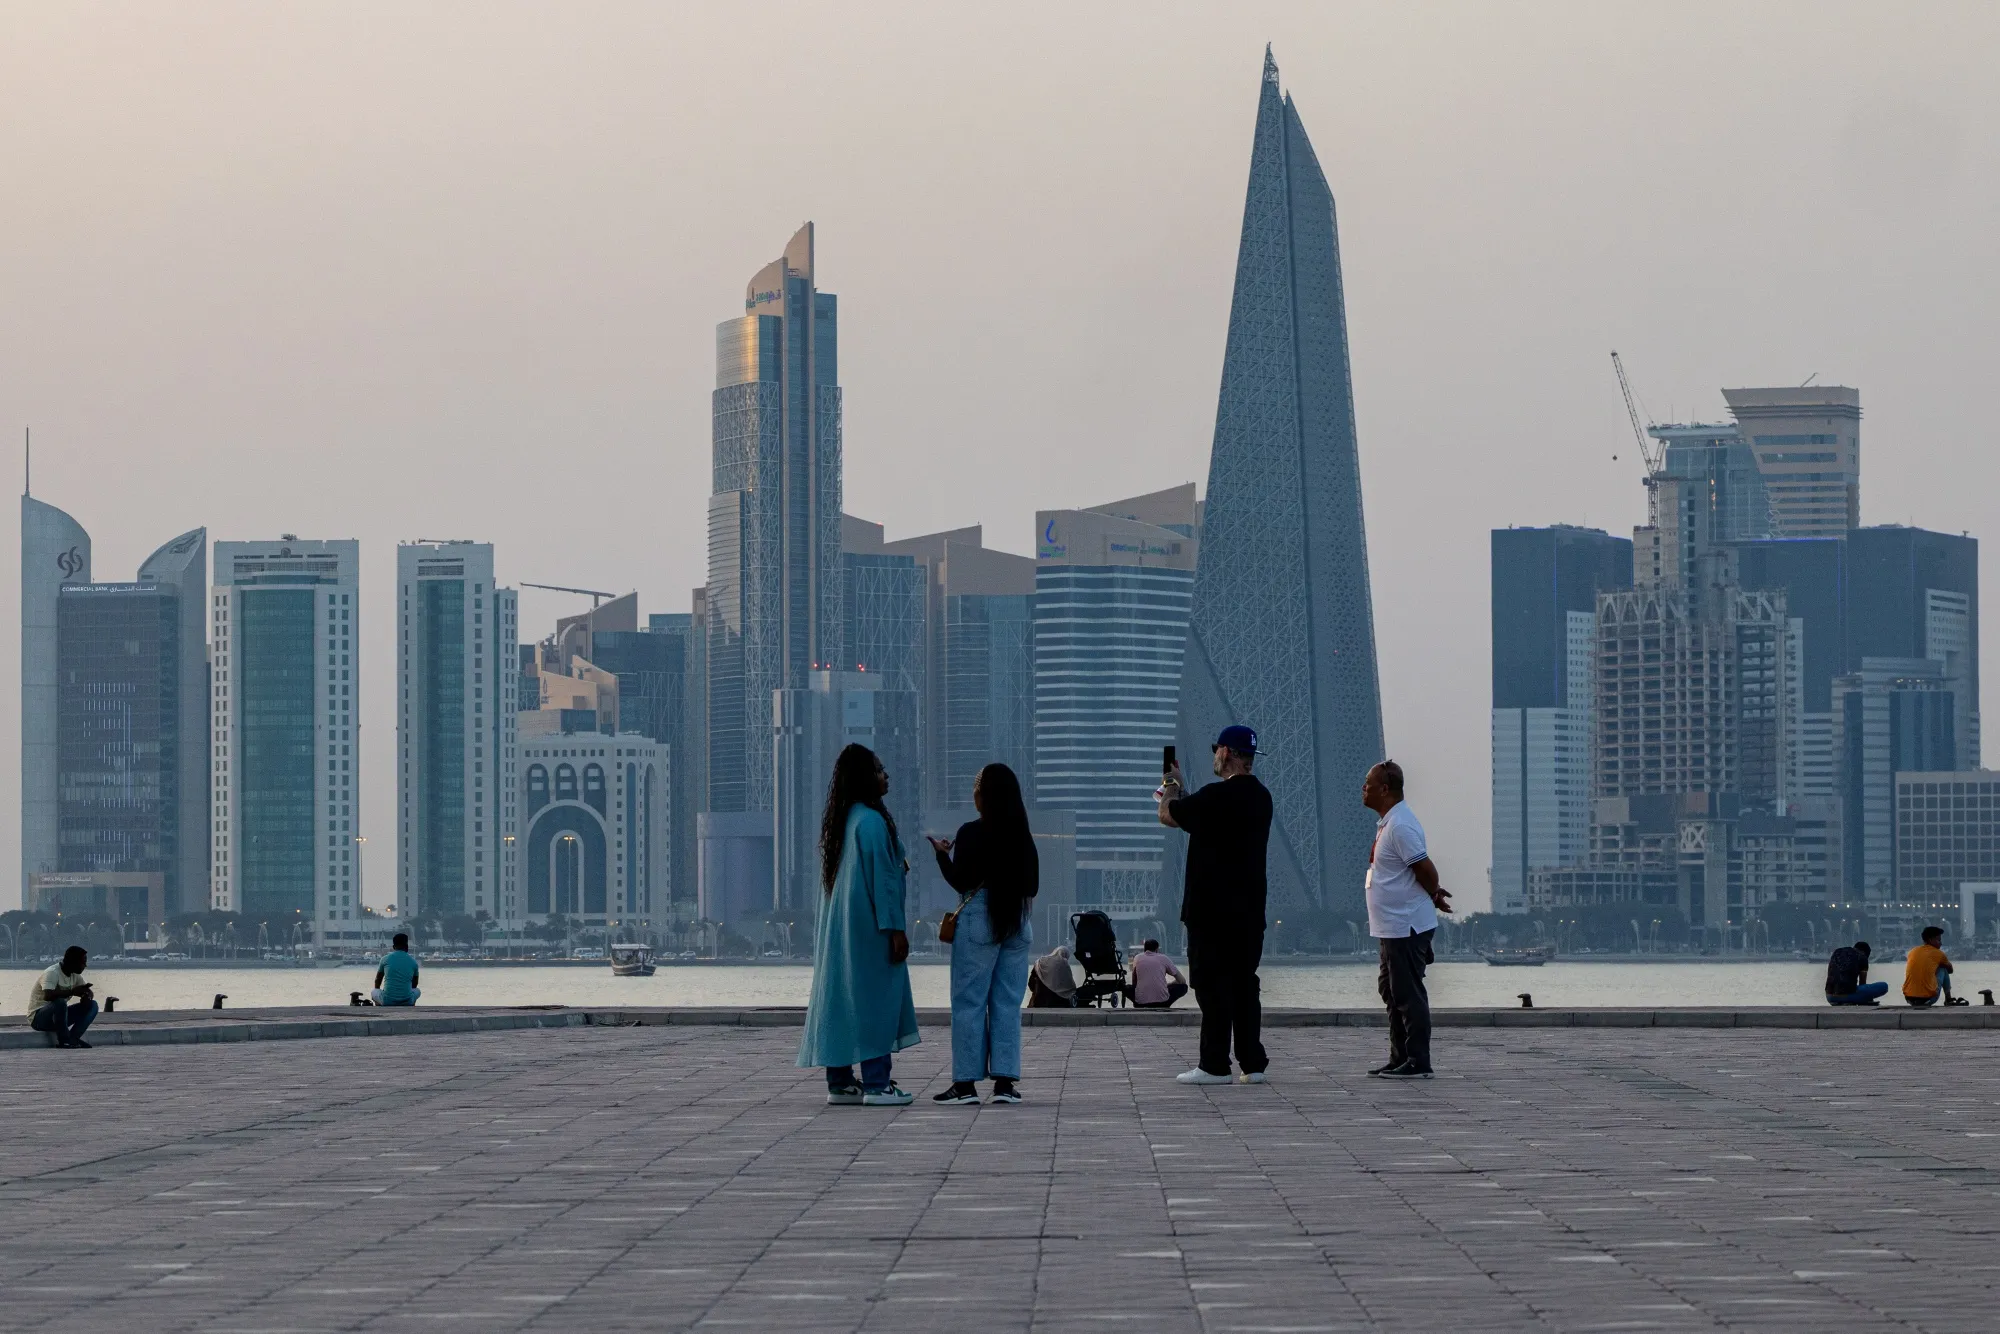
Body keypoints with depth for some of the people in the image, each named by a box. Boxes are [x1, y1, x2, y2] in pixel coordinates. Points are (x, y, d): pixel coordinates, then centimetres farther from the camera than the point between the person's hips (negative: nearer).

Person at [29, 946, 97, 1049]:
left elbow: (89, 993, 9)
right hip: (37, 1017, -8)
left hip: (57, 1016, 8)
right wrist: (72, 991, -39)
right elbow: (48, 995, -40)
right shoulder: (52, 973, -22)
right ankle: (64, 1041, -24)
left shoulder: (75, 975, 5)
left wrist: (87, 997, -16)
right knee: (60, 1002, -39)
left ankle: (72, 1038, -15)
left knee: (92, 1005, -5)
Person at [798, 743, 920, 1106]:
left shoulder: (839, 821, 12)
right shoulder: (871, 821, -15)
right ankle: (875, 1085, -9)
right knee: (875, 996, -7)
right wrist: (895, 928, -16)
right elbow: (880, 879, -17)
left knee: (840, 995, 9)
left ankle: (839, 1082, 10)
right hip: (868, 926, -9)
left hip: (837, 927, 9)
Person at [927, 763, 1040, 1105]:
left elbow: (960, 881, -10)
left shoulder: (972, 833, -10)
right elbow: (1033, 885, 10)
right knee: (1008, 1003, 6)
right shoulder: (1023, 836, 7)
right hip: (1019, 923, 5)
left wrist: (942, 853, 4)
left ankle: (966, 1082, -2)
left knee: (969, 1001, 0)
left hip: (979, 922, -5)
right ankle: (1005, 1081, 3)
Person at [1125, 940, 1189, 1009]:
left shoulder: (1137, 957, 13)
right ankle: (1163, 1007, 11)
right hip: (1162, 1002, -2)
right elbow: (1182, 980, 15)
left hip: (1141, 1002, 2)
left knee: (1127, 987, 33)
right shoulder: (1164, 958, 10)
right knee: (1183, 987, 23)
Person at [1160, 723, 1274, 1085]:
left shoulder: (1218, 795, -17)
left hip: (1213, 909, -8)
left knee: (1211, 984, -4)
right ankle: (1253, 1063, 9)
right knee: (1244, 984, 10)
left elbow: (1168, 816, -5)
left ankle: (1214, 1065, -5)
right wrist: (1179, 790, 31)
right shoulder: (1261, 797, 11)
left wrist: (1171, 787, 14)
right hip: (1249, 910, 8)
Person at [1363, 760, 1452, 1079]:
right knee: (1391, 991, 16)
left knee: (1408, 994, -7)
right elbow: (1423, 870, 22)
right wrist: (1434, 894, 13)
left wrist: (1433, 896, -5)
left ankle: (1417, 1063, -3)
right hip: (1391, 926, 11)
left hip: (1406, 926, -11)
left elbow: (1424, 868, -21)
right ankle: (1400, 1060, 23)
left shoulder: (1400, 826, -20)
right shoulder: (1386, 822, 14)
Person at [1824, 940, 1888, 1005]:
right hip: (1848, 995, -6)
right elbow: (1862, 982, 13)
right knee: (1884, 986, 4)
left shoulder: (1837, 952, 19)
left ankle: (1838, 1003, 12)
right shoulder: (1862, 957, 6)